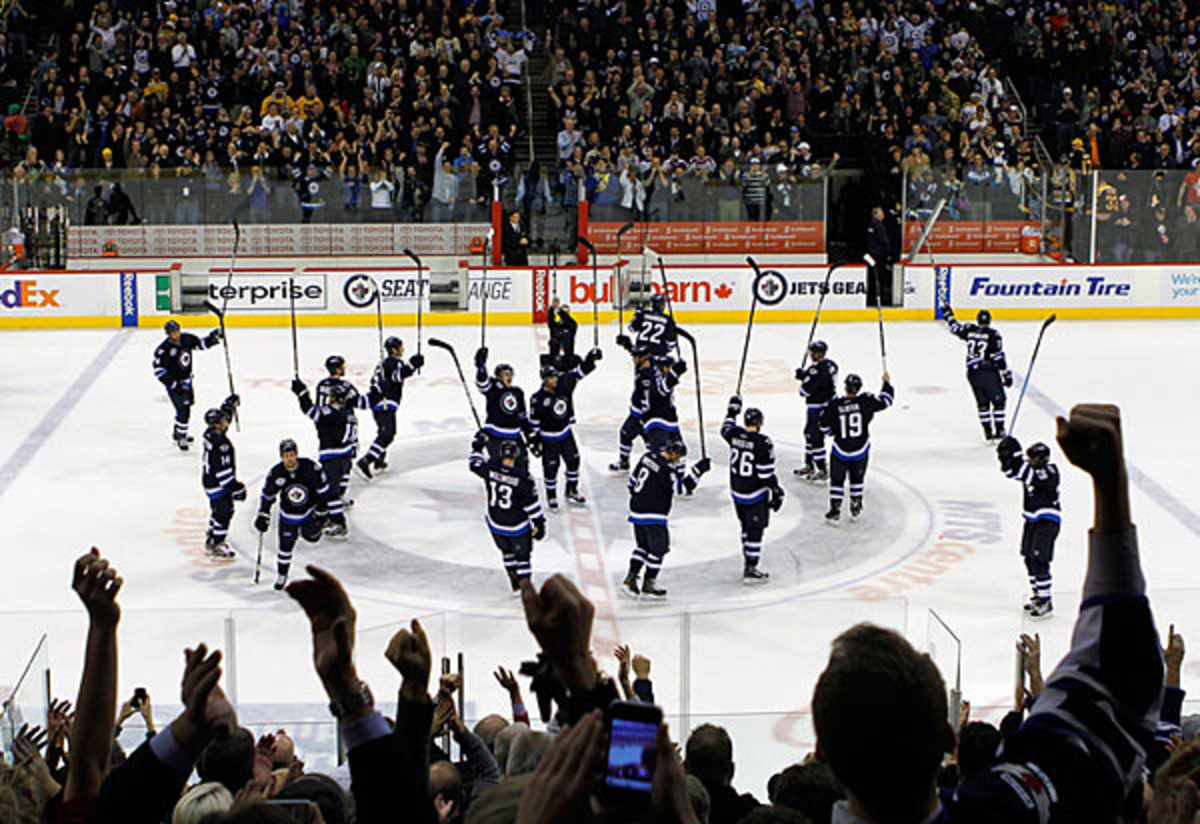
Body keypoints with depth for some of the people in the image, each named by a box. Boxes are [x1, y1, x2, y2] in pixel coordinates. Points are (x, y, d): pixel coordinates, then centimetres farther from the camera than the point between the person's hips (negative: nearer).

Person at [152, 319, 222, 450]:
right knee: (183, 409, -14)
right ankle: (181, 438, 0)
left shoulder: (187, 339, -6)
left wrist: (215, 336, -8)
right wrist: (173, 383, -26)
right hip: (174, 382, -8)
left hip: (186, 380, 8)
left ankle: (178, 433, 41)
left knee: (185, 405, 21)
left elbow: (202, 343, 9)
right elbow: (158, 369, -22)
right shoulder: (164, 349, -24)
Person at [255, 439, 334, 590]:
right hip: (288, 515, 0)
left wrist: (322, 511, -9)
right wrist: (263, 515, -2)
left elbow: (323, 489, -11)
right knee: (285, 545, 1)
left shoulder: (310, 467, -23)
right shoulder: (275, 473, -18)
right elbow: (267, 495, -3)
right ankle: (282, 574, 20)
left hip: (310, 510, 0)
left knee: (311, 536, -8)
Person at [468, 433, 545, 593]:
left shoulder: (490, 468, -15)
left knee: (507, 552, 24)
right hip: (518, 526, -4)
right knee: (522, 556, 11)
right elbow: (531, 503, -16)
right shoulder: (522, 477, -23)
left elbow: (474, 464, 8)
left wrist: (478, 446, 22)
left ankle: (516, 586, 34)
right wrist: (539, 523, -5)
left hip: (496, 524, 4)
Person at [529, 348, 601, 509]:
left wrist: (591, 358, -21)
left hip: (566, 432, 5)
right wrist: (534, 440, -10)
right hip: (549, 438, -5)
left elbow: (579, 371, -6)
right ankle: (551, 497, 19)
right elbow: (534, 421, -12)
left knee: (573, 460, 11)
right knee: (551, 467, 1)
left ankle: (572, 491, 29)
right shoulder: (538, 399, -20)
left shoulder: (564, 385, -8)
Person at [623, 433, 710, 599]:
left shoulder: (648, 457, 6)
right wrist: (698, 470, -19)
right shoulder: (665, 468, -21)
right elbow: (682, 487, -22)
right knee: (658, 547, 4)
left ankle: (630, 579, 16)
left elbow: (633, 478, 17)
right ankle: (648, 584, 11)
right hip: (652, 515, -9)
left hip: (637, 510, 9)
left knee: (642, 545, 19)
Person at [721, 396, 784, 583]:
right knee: (755, 530, -1)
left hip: (737, 491, 7)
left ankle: (748, 561, 33)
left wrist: (732, 410, 36)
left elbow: (725, 429, 23)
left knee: (746, 525, 22)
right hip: (755, 495, -7)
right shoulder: (763, 443, -21)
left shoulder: (734, 434, -3)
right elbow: (767, 473, -18)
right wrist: (776, 492, -9)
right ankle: (750, 570, -1)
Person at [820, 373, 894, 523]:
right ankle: (856, 509, 27)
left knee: (837, 480, 11)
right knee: (857, 478, 21)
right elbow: (884, 401, -1)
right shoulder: (865, 401, -13)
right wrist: (887, 383, 14)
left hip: (841, 451, -2)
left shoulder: (835, 405, -14)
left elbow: (824, 426, -5)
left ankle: (835, 511, 8)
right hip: (860, 451, 2)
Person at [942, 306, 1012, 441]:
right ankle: (999, 430, 1)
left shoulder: (970, 330, 3)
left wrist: (948, 314, 37)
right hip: (988, 372, -5)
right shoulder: (993, 335, -9)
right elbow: (998, 357, -12)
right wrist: (1006, 374, -6)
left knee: (982, 403, 12)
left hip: (972, 373, 5)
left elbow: (955, 328, 20)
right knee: (998, 400, 5)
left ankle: (987, 431, 13)